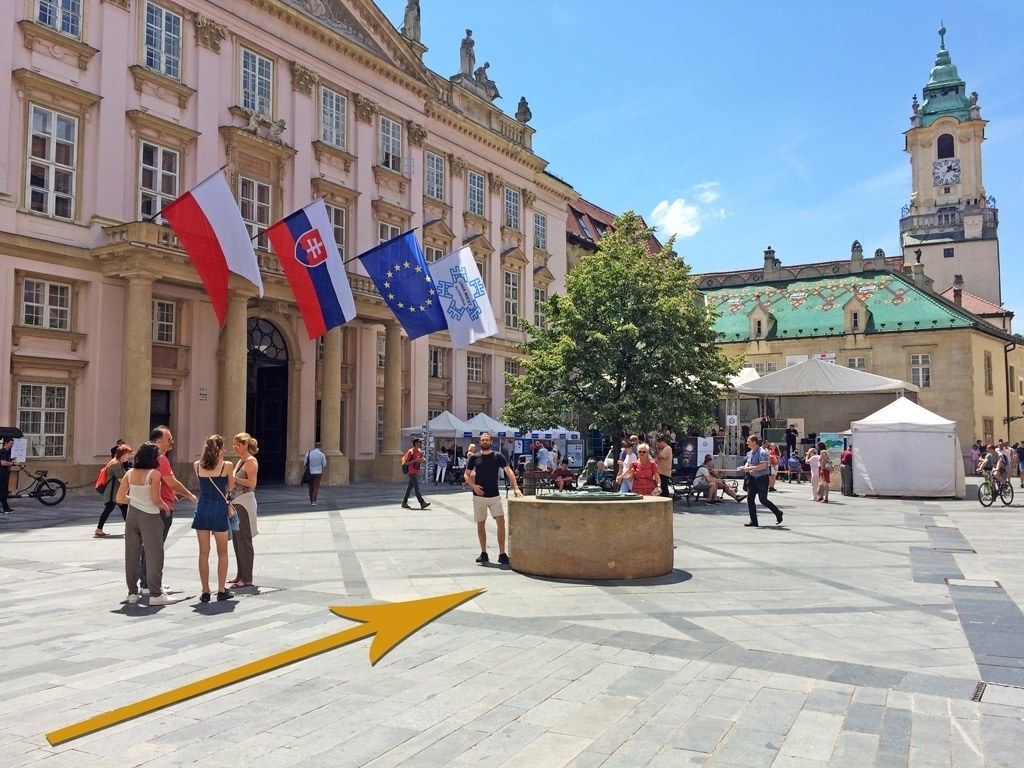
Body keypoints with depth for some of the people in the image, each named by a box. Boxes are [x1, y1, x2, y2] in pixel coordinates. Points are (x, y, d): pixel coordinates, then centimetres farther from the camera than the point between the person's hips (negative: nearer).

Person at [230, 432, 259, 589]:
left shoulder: (251, 461, -11)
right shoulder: (241, 461, 16)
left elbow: (252, 484, -19)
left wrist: (233, 478, -20)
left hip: (245, 503, -9)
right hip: (236, 503, 9)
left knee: (244, 541, -5)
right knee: (237, 540, 12)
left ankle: (247, 578, 1)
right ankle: (240, 575, 20)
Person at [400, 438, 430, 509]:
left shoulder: (420, 451, 12)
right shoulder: (410, 452, -11)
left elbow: (421, 461, 24)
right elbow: (405, 463, -12)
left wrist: (421, 460, 0)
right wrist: (414, 460, -20)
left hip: (417, 472, 8)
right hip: (412, 472, -8)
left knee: (410, 487, 11)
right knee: (417, 488, -11)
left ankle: (404, 502, 18)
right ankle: (422, 503, -14)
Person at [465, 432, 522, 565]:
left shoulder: (498, 456, -1)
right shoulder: (475, 458, 3)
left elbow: (509, 472, -6)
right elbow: (466, 475, 10)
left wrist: (515, 488, -18)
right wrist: (473, 486, -8)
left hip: (494, 496, -1)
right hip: (479, 496, 1)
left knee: (501, 521, -11)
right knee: (480, 524, 7)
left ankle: (502, 554, -6)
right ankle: (483, 553, 19)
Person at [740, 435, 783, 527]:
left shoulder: (762, 452, -17)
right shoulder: (750, 453, 9)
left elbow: (762, 466, -26)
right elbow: (748, 462, 23)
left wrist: (750, 468, -25)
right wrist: (745, 467, 0)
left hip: (762, 478, -8)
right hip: (752, 478, 8)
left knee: (763, 500, -1)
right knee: (750, 499, 1)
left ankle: (778, 513, 24)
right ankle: (753, 521, 7)